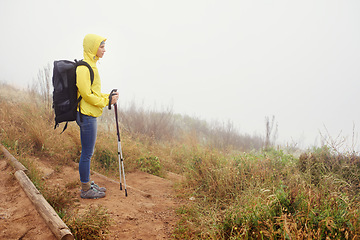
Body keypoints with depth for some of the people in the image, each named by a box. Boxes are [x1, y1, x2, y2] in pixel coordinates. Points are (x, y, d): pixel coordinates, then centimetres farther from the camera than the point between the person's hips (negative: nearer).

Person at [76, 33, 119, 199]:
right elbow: (86, 94, -19)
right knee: (87, 153, -1)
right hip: (86, 115, -10)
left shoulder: (91, 65, 15)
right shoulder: (84, 67, -16)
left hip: (90, 115, 10)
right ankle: (85, 190, 11)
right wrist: (106, 101, -12)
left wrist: (108, 97, 7)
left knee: (88, 153, 17)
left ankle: (88, 184, 28)